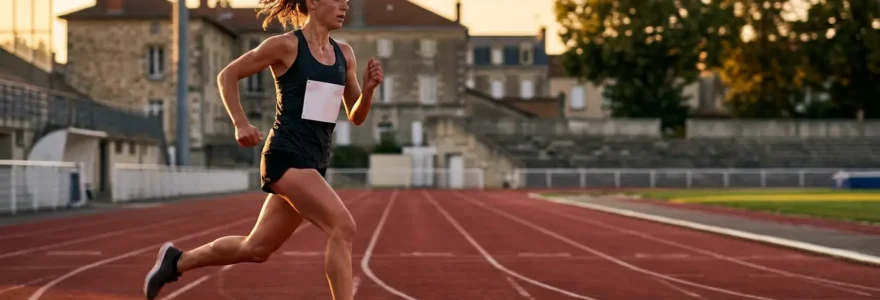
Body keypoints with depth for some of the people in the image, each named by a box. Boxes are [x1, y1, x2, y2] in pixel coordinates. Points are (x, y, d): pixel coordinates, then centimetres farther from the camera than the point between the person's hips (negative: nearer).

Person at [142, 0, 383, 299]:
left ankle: (177, 260, 35)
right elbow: (227, 75, 2)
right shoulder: (285, 45, -7)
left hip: (314, 164, 8)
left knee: (255, 249, 14)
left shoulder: (344, 54, 10)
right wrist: (240, 124, -7)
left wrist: (369, 88, -5)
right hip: (286, 158, -8)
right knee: (343, 227, -21)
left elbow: (356, 116, 14)